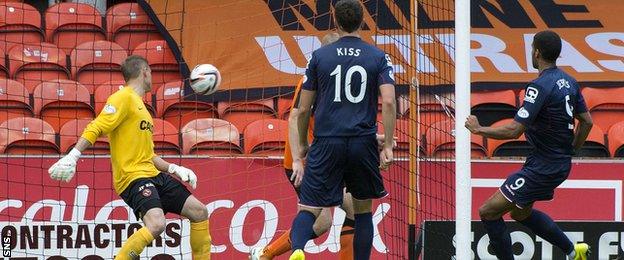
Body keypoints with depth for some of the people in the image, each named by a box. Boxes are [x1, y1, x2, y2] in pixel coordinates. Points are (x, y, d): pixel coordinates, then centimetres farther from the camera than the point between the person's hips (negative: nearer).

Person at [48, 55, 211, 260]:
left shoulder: (140, 106, 24)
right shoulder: (124, 98, -4)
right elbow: (96, 128, -15)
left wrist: (174, 169, 15)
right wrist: (72, 156, -26)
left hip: (154, 174, 9)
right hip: (133, 176, -9)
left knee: (199, 212, 6)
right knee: (156, 224, -30)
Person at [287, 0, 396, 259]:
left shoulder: (319, 56, 5)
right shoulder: (378, 57, 5)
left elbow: (303, 110, 8)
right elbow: (389, 102, -7)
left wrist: (302, 146, 21)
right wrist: (388, 146, -4)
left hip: (326, 144, -1)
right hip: (363, 144, 1)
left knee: (308, 210, -1)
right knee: (363, 210, 17)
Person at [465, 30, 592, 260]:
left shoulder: (540, 86, -22)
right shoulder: (568, 82, 6)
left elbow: (514, 130, -25)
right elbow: (586, 122, 14)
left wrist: (478, 129, -13)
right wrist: (568, 152, 24)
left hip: (543, 168, -10)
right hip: (560, 165, 10)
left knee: (489, 212, -5)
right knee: (521, 212, 30)